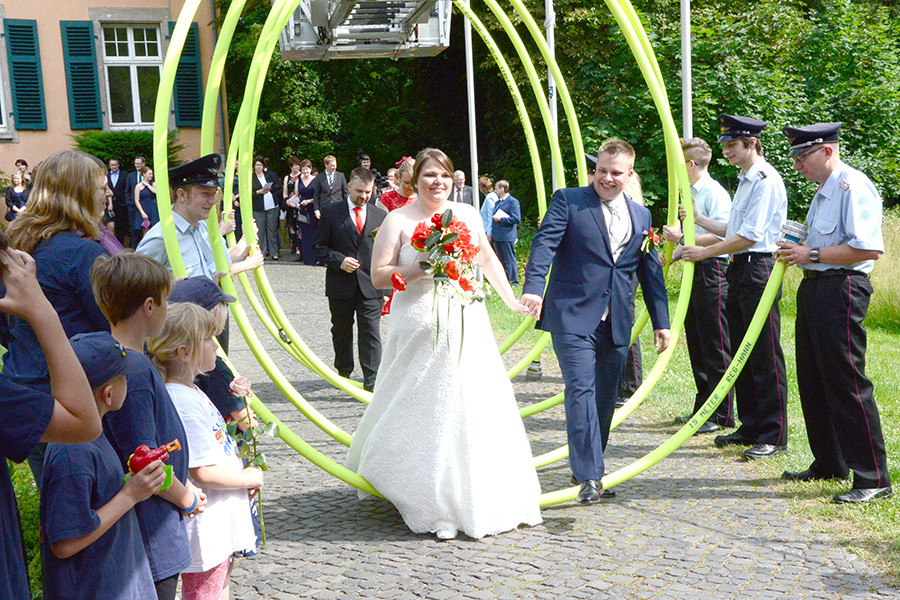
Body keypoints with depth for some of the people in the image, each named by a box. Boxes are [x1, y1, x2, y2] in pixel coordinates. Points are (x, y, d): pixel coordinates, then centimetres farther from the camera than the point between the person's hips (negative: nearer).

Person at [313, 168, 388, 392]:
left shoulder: (380, 215, 7)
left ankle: (372, 382, -7)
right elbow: (320, 247, 3)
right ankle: (343, 372, 35)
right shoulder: (331, 213, 2)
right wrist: (339, 261, -15)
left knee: (370, 333, -7)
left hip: (370, 286, 0)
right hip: (341, 286, 0)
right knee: (341, 332, 15)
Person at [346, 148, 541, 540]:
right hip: (420, 328, -4)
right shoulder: (398, 221, -1)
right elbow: (378, 276, -4)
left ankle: (483, 501, 19)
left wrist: (512, 301, 29)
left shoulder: (467, 214, 11)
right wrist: (419, 269, -16)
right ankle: (435, 507, 8)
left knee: (476, 409, 4)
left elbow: (488, 259, 24)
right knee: (426, 414, -3)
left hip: (467, 324, 4)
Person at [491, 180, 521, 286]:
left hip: (507, 237, -8)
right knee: (501, 260, 11)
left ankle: (514, 282, -1)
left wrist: (500, 219, -15)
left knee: (509, 260, -6)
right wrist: (492, 231, 14)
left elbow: (516, 219, -14)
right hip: (496, 237, 8)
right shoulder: (498, 202, 19)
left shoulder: (513, 202, -7)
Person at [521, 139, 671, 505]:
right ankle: (588, 477, -12)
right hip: (573, 316, -5)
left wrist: (661, 321, 16)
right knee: (581, 391, -14)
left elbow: (650, 271, 19)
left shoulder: (641, 215, 16)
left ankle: (588, 468, 24)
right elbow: (544, 244, -12)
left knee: (605, 399, 10)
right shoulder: (568, 201, 1)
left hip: (617, 324, 5)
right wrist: (533, 287, -29)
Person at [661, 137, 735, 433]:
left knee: (715, 345, -5)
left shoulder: (715, 193, -11)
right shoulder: (690, 193, 16)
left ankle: (721, 415, 0)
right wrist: (672, 256, 12)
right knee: (696, 342, 14)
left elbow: (720, 235, -21)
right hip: (694, 269, 10)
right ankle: (703, 409, 23)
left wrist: (682, 239, -23)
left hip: (712, 270, -10)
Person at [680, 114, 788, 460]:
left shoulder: (766, 180, -13)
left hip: (758, 268, -10)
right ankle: (750, 428, 22)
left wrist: (704, 252, -13)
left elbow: (750, 236, -18)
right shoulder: (746, 180, 18)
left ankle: (774, 436, 0)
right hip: (739, 269, 10)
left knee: (765, 356, -6)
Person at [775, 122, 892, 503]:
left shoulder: (853, 187, -14)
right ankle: (829, 464, 29)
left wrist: (812, 253, -19)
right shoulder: (823, 191, 18)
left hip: (841, 290, -11)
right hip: (814, 287, 11)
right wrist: (797, 249, 11)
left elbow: (869, 248, -23)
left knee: (847, 382, -9)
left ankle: (873, 479, -2)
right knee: (813, 381, 16)